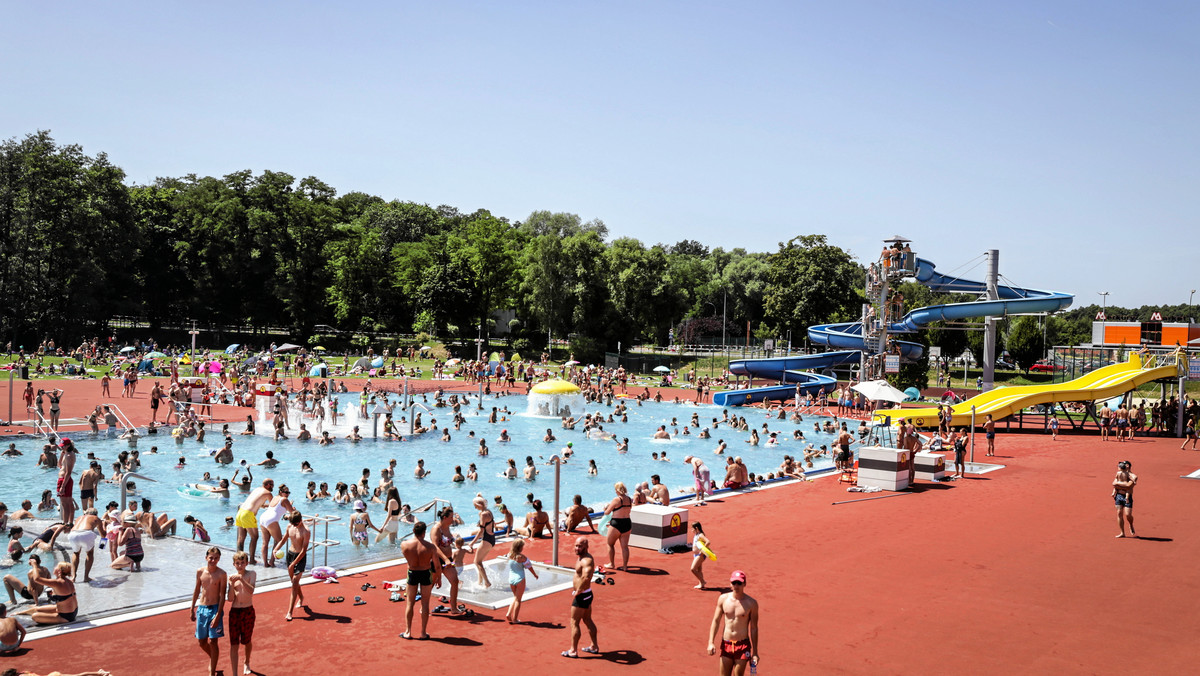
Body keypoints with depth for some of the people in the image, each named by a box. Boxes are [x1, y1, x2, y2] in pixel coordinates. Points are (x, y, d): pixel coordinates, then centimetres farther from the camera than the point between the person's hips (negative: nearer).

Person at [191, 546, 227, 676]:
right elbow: (197, 590, 12)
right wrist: (192, 609, 15)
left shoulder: (221, 574, -12)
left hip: (214, 609, -4)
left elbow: (222, 596, -11)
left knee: (213, 641, -2)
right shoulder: (200, 572, 0)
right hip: (202, 609, 4)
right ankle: (212, 658, 43)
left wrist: (218, 615, -16)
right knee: (202, 641, 13)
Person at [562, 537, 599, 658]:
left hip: (582, 596, -10)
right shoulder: (582, 557, 8)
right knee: (587, 620, 19)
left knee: (574, 623, 0)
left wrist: (578, 591, -28)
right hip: (586, 595, 10)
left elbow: (586, 577, -42)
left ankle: (573, 651, 8)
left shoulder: (587, 560, -24)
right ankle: (594, 647, 29)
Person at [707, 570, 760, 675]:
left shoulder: (751, 603, -7)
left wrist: (755, 652, -1)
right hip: (726, 644, 3)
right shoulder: (723, 599, 0)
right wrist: (711, 643, -1)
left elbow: (754, 628, -2)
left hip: (743, 645, -3)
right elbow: (716, 621, 7)